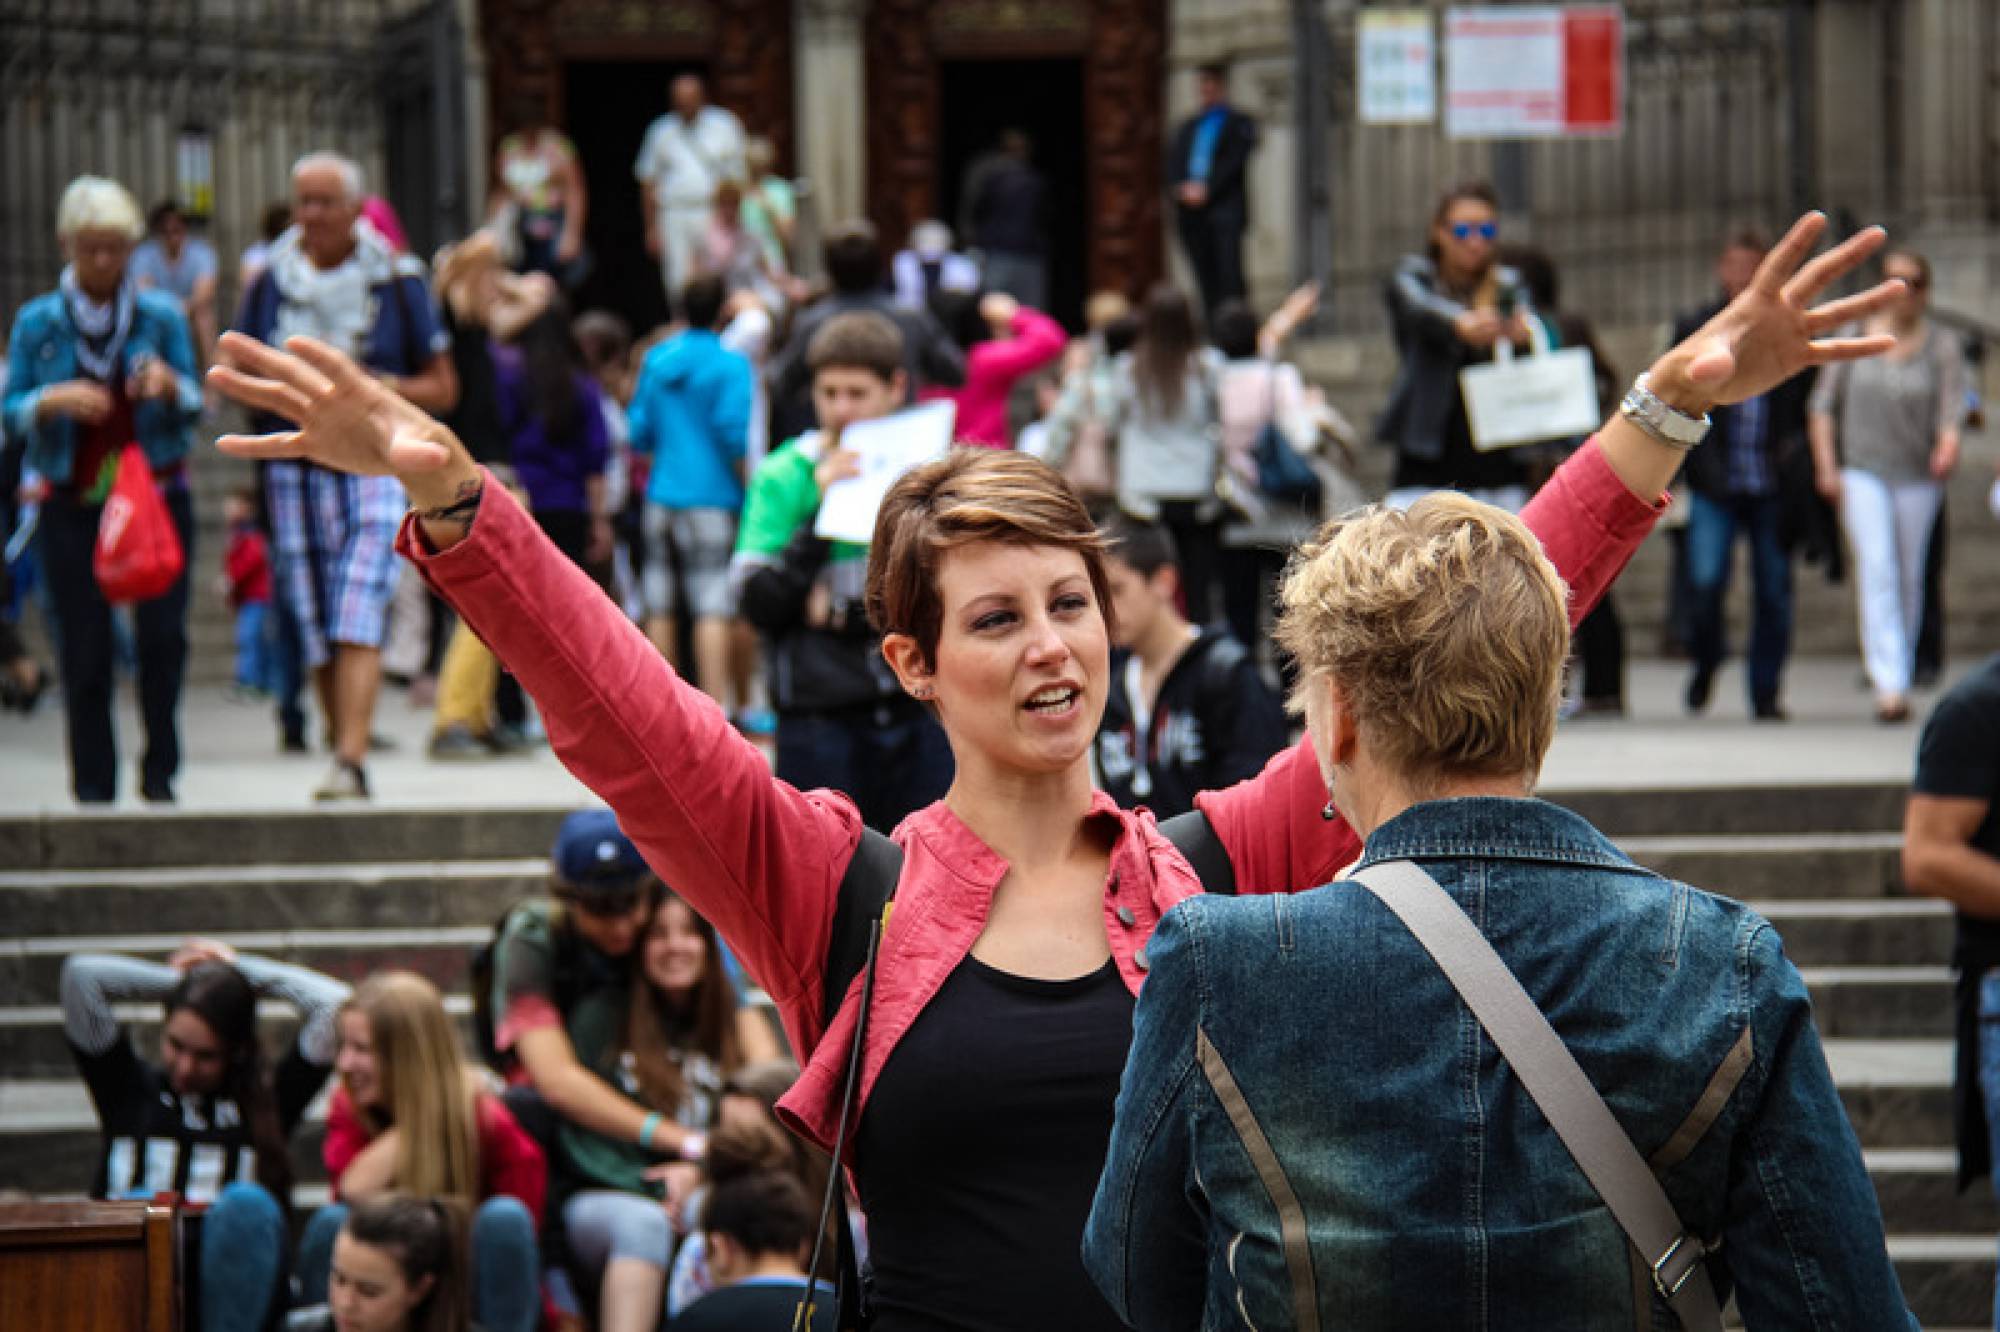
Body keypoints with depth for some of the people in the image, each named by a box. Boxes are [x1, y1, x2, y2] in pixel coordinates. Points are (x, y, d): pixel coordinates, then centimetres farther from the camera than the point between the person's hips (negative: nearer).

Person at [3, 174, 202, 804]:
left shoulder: (162, 315, 5)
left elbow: (194, 408, 4)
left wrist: (169, 385, -18)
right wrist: (54, 400, -18)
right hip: (73, 506, 0)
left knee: (163, 631, -13)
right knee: (84, 650, -2)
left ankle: (159, 770, 1)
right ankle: (93, 785, 7)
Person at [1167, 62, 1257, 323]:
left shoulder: (1240, 124, 5)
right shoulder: (1188, 127, 22)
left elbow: (1233, 163, -6)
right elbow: (1173, 164, 14)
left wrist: (1205, 189, -13)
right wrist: (1185, 187, -5)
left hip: (1225, 210, -5)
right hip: (1192, 211, 5)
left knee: (1230, 275, -14)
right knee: (1207, 282, 1)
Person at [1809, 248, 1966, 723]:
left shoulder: (1943, 346, 1)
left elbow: (1953, 407, -10)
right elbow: (1823, 403, 10)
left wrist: (1948, 446, -31)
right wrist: (1826, 465, 0)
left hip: (1918, 477, 1)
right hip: (1861, 473, -1)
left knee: (1909, 578, 6)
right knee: (1878, 570, -16)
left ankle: (1899, 676, 23)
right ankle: (1889, 686, -25)